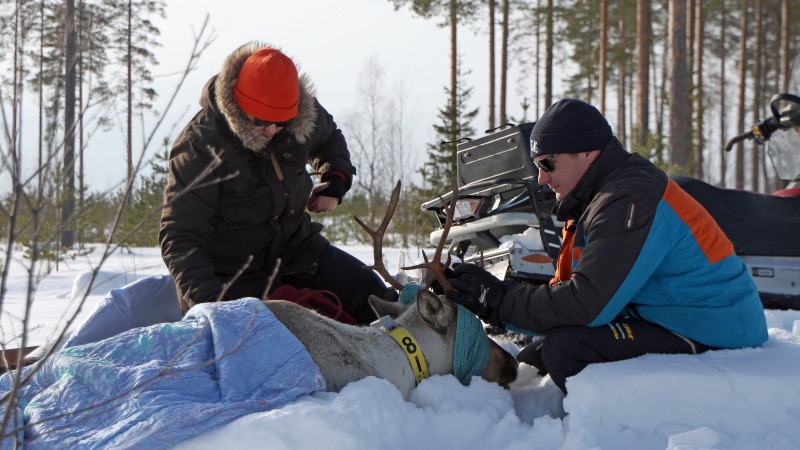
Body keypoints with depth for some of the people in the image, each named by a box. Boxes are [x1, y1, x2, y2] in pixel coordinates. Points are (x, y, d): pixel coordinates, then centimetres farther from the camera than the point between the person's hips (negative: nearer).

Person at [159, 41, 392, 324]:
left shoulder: (303, 113, -9)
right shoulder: (199, 147, -26)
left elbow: (329, 139, 19)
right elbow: (179, 236, -27)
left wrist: (335, 180, -1)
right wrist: (205, 296, -42)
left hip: (298, 245, 5)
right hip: (236, 271, -5)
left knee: (378, 301, -1)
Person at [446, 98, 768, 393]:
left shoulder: (630, 199, -20)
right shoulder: (601, 198, 12)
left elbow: (586, 305, -26)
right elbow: (566, 289, 9)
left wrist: (500, 301, -16)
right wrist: (492, 298, -4)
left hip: (715, 340, -11)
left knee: (565, 348, -25)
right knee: (534, 357, 9)